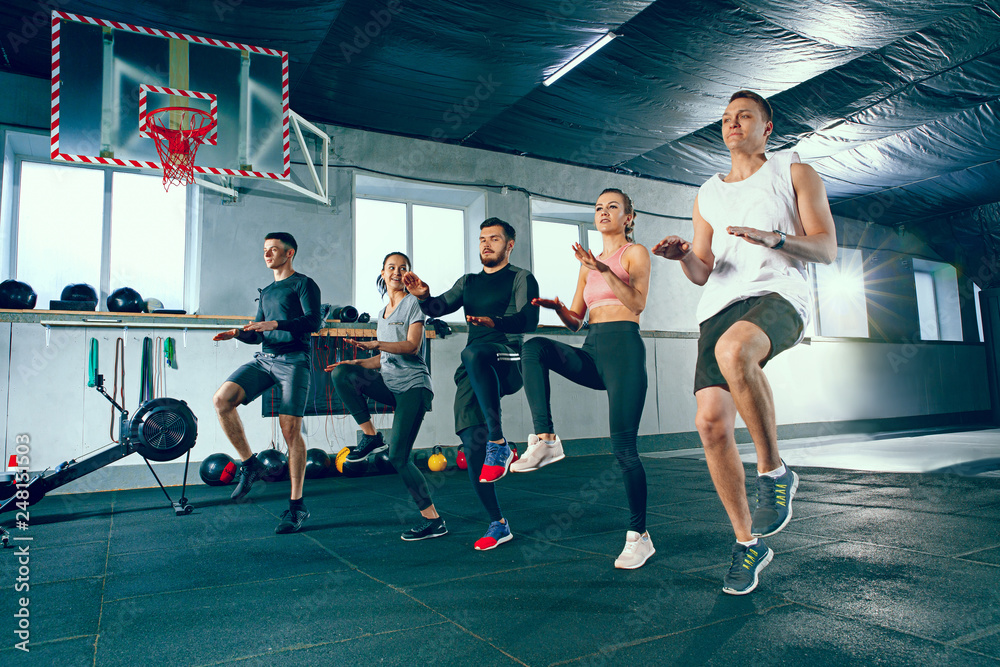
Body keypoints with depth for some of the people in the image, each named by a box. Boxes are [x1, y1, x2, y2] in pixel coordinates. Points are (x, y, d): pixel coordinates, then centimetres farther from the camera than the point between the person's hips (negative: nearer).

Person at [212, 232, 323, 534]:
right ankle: (250, 465, -2)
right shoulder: (266, 292, 25)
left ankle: (297, 506, -2)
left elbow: (313, 322, -12)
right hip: (264, 358, 7)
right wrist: (237, 333, 6)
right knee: (222, 399, -17)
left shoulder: (303, 284, 3)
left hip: (293, 359, -6)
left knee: (290, 429, -11)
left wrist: (275, 324, -22)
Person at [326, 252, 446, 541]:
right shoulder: (383, 313, 20)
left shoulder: (412, 303, -1)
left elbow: (412, 347, -13)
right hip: (389, 384, 7)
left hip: (412, 385, -7)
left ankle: (434, 520, -4)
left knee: (398, 457, -14)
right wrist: (357, 363, 5)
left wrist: (374, 344, -25)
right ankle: (371, 436, -8)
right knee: (341, 373, -17)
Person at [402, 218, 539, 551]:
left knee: (473, 352, -39)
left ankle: (499, 442, -35)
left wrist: (495, 322, -29)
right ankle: (498, 524, 10)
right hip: (474, 372, 6)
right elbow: (441, 307, 13)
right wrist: (424, 297, -9)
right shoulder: (468, 282, 25)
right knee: (472, 448, -4)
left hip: (509, 363, -5)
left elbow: (528, 319, -10)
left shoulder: (521, 279, 6)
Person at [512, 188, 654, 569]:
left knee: (623, 447, -9)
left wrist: (605, 271, -22)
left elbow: (638, 303, -11)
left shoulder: (635, 253, 7)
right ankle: (544, 440, -28)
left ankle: (639, 536, 4)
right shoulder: (588, 263, 23)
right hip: (591, 351, 6)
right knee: (534, 347, -24)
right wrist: (555, 306, -2)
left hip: (624, 346, -5)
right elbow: (575, 321, 19)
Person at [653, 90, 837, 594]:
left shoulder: (794, 173, 16)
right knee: (710, 422, -12)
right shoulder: (707, 196, 26)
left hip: (778, 295, -4)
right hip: (720, 306, 4)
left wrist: (775, 238, -15)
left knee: (733, 349, -40)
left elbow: (827, 249, 5)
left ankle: (774, 472, -18)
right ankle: (747, 542, 7)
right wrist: (684, 255, -3)